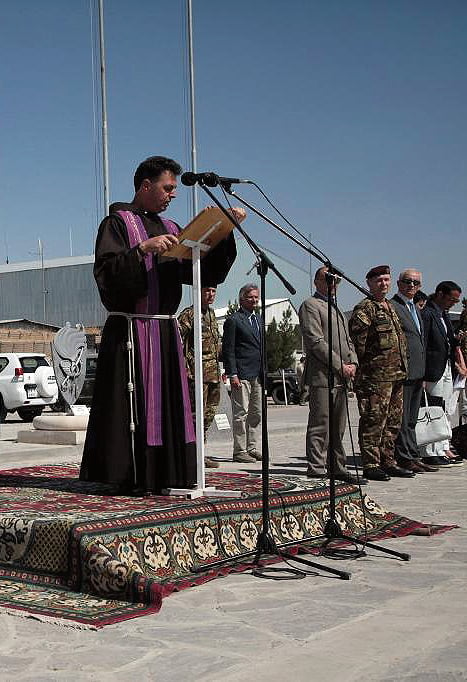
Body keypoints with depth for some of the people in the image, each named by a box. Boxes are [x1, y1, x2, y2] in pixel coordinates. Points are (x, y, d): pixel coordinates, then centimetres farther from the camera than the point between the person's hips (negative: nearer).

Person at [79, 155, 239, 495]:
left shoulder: (170, 228, 19)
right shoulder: (118, 222, 0)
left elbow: (208, 272, 13)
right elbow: (106, 272, -15)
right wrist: (143, 249, -24)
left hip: (166, 330, 7)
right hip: (131, 329, -7)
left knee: (167, 400, 6)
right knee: (134, 401, -8)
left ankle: (160, 475, 13)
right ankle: (130, 477, -2)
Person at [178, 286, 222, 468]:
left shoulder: (211, 314, 18)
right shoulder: (189, 314, -8)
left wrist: (219, 369, 22)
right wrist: (184, 367, -19)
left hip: (214, 374, 9)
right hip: (198, 372, -8)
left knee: (209, 413, 11)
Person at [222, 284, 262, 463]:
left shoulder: (258, 320, 19)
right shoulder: (233, 320, -5)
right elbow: (228, 350, -9)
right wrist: (232, 374, -15)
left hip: (258, 374, 8)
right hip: (242, 375, -8)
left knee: (257, 413, 10)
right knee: (241, 414, -5)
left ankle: (252, 448, 17)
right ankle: (239, 451, 1)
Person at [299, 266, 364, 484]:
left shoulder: (337, 309, 26)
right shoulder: (310, 305, -4)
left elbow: (347, 340, 25)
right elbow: (316, 342, -13)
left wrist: (352, 363, 5)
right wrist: (340, 366, -14)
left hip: (341, 377, 9)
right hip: (322, 376, -9)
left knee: (338, 427, 11)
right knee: (320, 426, -8)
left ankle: (337, 468, 17)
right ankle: (316, 470, -4)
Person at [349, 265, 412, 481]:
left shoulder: (389, 307, 19)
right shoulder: (364, 309, -9)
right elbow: (357, 340, -14)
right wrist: (363, 365, -12)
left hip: (396, 375, 9)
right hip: (376, 376, -9)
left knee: (393, 422, 12)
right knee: (373, 422, -6)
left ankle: (387, 462, 21)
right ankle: (370, 465, -1)